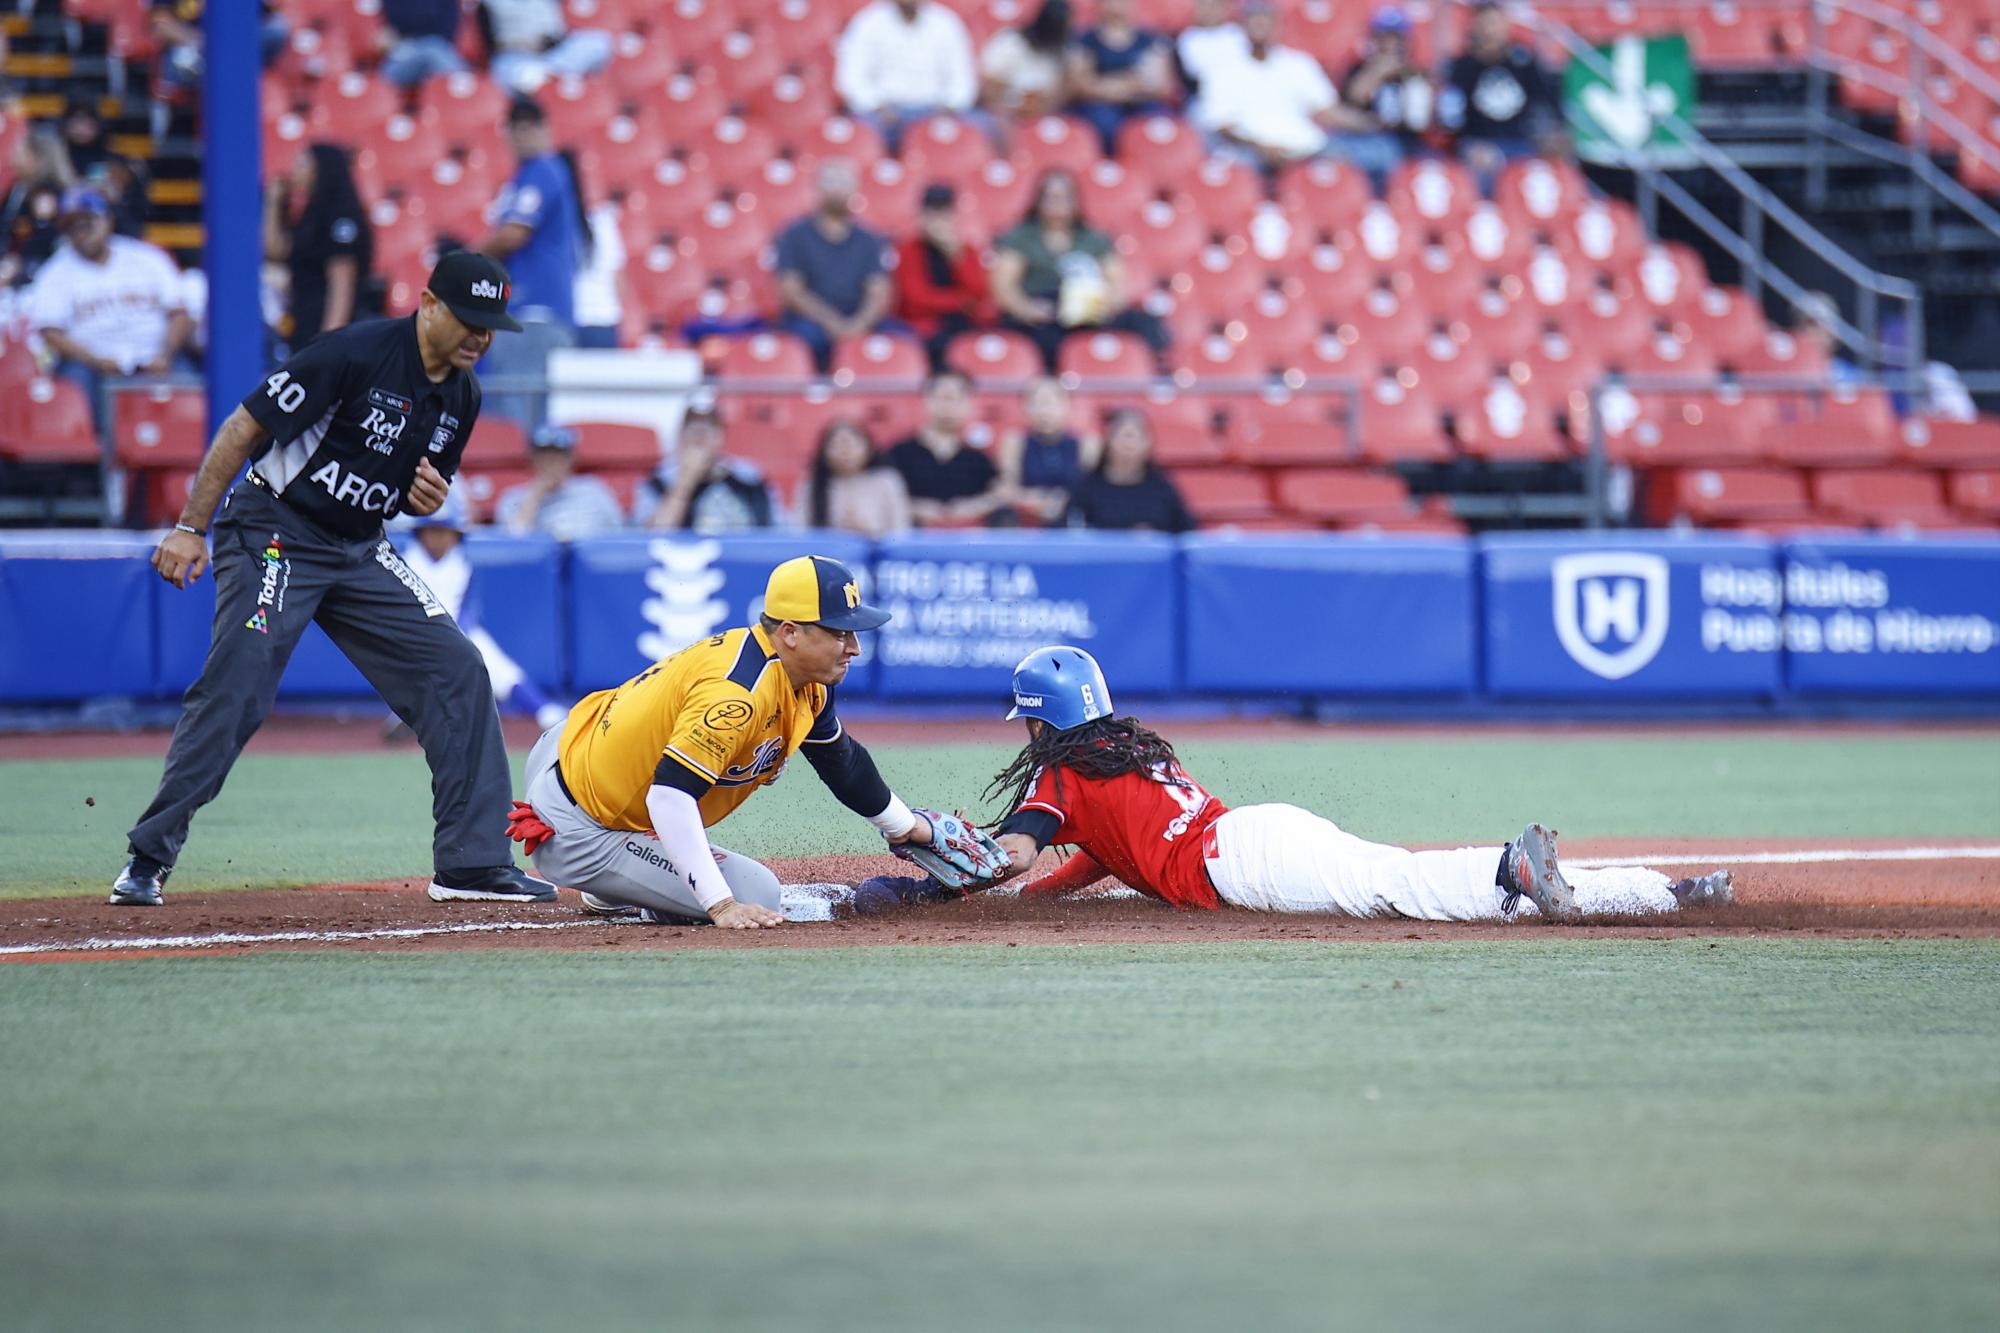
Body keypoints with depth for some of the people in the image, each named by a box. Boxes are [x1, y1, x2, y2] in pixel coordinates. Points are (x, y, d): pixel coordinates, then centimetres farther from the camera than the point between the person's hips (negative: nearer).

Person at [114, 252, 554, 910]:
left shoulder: (461, 397, 4)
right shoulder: (356, 354, -20)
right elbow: (245, 427, -18)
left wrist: (429, 498, -7)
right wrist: (190, 527, -20)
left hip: (360, 551, 7)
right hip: (275, 534, -7)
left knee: (457, 672, -2)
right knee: (234, 690, -18)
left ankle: (473, 862, 3)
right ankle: (147, 860, -8)